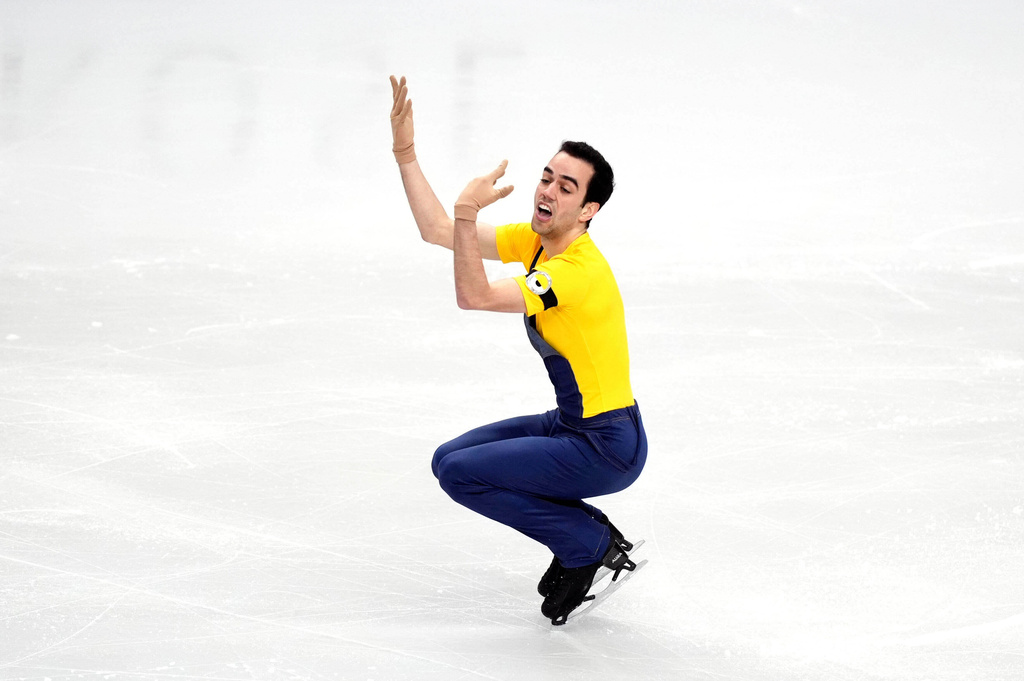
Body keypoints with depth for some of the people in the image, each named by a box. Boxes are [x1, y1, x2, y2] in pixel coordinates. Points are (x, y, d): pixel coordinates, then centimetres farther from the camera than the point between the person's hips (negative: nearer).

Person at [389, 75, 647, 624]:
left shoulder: (578, 270, -26)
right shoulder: (532, 242, 2)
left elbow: (474, 296, -34)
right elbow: (437, 231, 3)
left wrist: (468, 212, -40)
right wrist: (405, 152, -3)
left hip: (607, 449, -10)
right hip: (571, 425, 10)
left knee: (460, 472, -11)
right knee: (451, 457, 14)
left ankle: (590, 544, -1)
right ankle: (594, 537, 13)